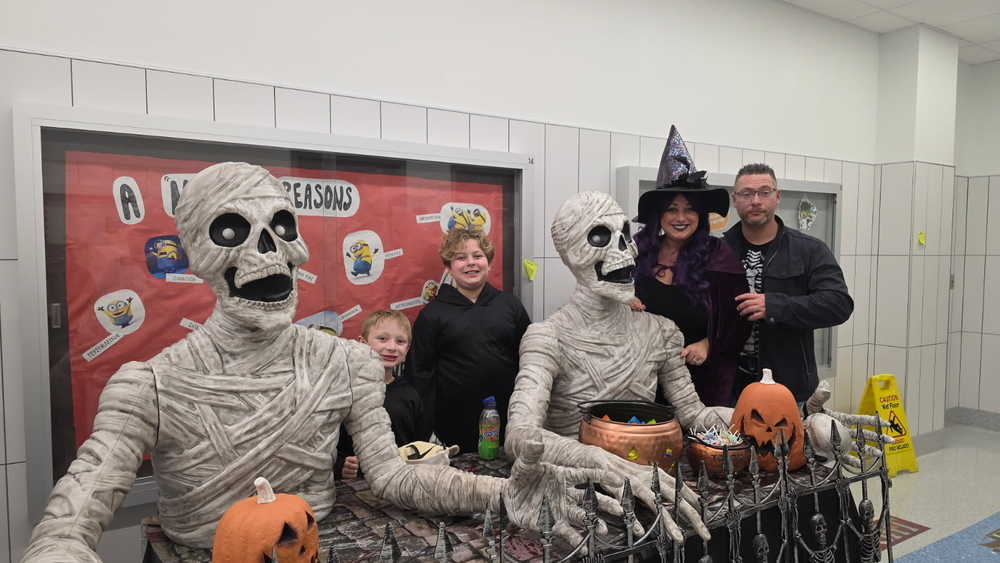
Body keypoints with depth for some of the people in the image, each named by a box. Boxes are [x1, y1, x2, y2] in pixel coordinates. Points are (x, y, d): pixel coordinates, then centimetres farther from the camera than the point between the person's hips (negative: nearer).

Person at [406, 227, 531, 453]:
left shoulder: (510, 305, 5)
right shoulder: (432, 314, -1)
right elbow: (420, 373, -3)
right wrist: (427, 430, -7)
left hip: (508, 422, 2)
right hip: (455, 426, -2)